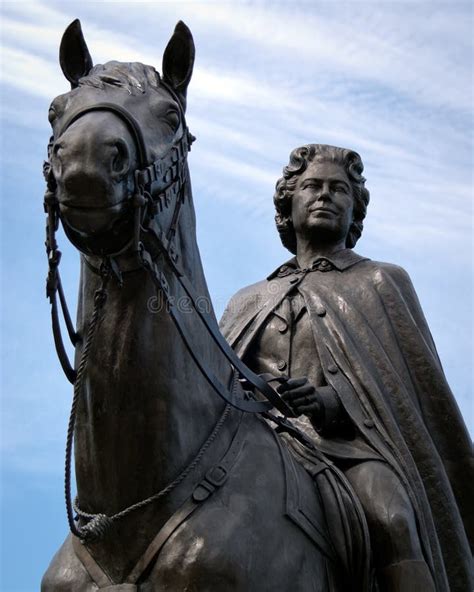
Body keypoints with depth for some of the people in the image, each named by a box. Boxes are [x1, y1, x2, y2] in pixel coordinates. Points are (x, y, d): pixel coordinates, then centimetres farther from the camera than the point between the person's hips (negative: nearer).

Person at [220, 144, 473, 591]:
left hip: (352, 448, -2)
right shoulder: (249, 303, 30)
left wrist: (336, 400, -9)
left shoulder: (383, 283, 22)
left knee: (390, 518, -37)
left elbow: (422, 390, 10)